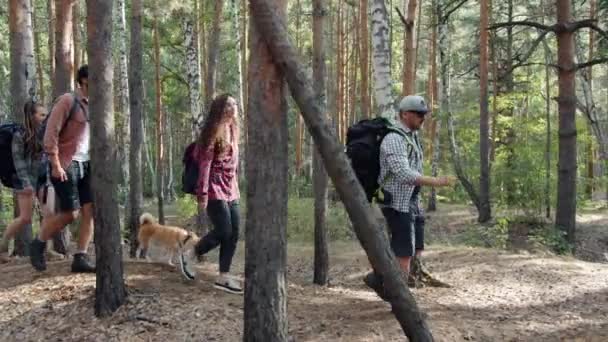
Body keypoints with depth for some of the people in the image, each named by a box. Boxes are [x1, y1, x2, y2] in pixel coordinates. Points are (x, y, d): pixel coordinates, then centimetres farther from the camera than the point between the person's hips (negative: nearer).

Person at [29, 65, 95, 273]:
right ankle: (38, 244, 17)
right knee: (70, 213, -6)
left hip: (85, 165, 7)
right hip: (66, 165, -7)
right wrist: (56, 165, -19)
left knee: (90, 211, -2)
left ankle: (80, 258, 3)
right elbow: (51, 133, -15)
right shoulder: (68, 101, -10)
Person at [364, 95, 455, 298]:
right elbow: (404, 175, -30)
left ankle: (379, 278, 22)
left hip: (411, 204, 9)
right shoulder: (394, 139, -18)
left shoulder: (412, 137, 13)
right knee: (405, 254, -3)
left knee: (416, 251, 11)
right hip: (397, 204, -9)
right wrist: (436, 182, -34)